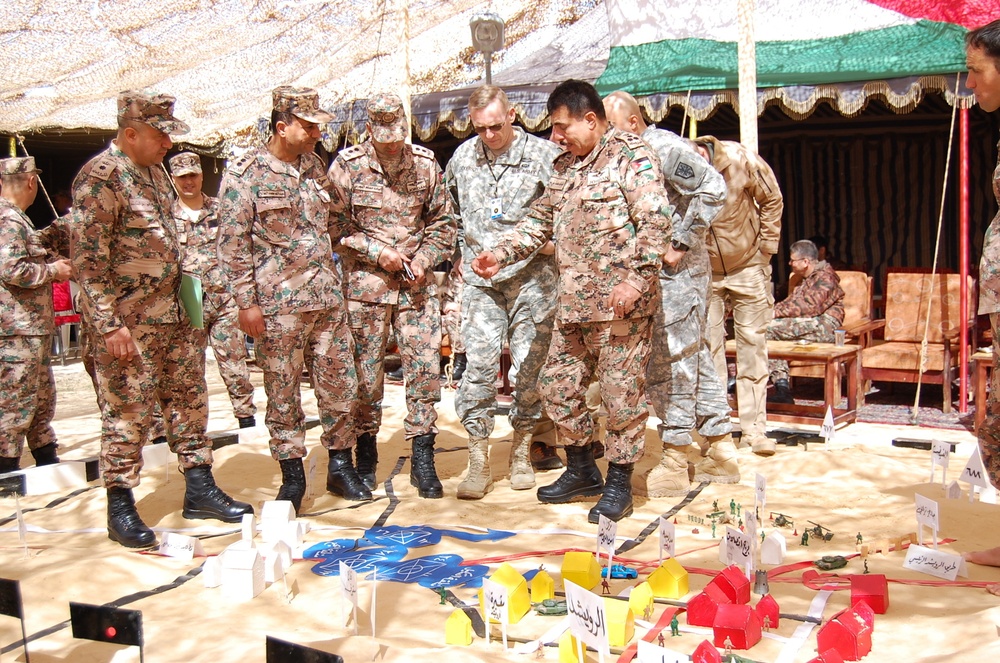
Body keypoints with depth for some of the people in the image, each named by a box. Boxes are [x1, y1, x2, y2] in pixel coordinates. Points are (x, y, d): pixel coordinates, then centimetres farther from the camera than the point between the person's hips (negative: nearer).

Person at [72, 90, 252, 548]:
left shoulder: (154, 171, 12)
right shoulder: (100, 178, -15)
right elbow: (87, 259, -18)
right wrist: (109, 324, -21)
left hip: (174, 313, 9)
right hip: (129, 322, -8)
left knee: (190, 399, 13)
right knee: (127, 413, -1)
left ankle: (199, 490, 23)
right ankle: (120, 509, 11)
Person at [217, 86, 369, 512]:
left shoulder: (314, 166, 10)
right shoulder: (246, 173, -7)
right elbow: (233, 243, -9)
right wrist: (247, 303, -12)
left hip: (328, 296, 6)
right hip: (278, 302, -5)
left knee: (339, 382, 8)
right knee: (283, 392, 3)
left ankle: (341, 466, 22)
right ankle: (292, 476, 15)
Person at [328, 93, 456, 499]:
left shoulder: (425, 163, 4)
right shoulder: (347, 166, -3)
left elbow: (442, 222, 10)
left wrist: (424, 260, -5)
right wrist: (377, 251, -11)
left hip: (417, 284, 2)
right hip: (365, 283, -2)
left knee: (425, 368, -3)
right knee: (366, 371, 4)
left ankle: (422, 457, 6)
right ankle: (366, 451, 21)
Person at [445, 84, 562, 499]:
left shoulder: (544, 154, -5)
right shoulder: (462, 158, 8)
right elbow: (450, 212, 24)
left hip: (532, 278, -2)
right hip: (481, 281, 2)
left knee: (529, 367, 4)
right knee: (479, 365, -5)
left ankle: (521, 454, 20)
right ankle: (478, 462, 2)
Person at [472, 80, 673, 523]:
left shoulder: (631, 156, -6)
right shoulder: (563, 167, 18)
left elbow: (655, 219, -15)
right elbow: (540, 220, 24)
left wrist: (636, 278, -22)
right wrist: (502, 254, 10)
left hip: (620, 302, -8)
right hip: (573, 303, 8)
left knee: (621, 390, -1)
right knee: (558, 382, 12)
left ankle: (619, 485, 12)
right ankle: (582, 471, 28)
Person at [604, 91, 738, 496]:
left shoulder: (663, 147, -13)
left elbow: (713, 189, -21)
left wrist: (681, 243, -20)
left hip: (677, 271, -10)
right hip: (652, 274, 10)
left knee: (669, 364, -5)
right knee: (696, 358, 13)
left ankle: (675, 464, 3)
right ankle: (721, 454, 22)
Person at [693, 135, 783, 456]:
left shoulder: (740, 160, -23)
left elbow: (772, 200, -6)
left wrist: (766, 248, -5)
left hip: (747, 265, 0)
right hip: (704, 273, 1)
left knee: (752, 344, 2)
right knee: (708, 346, -1)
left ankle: (754, 427, 7)